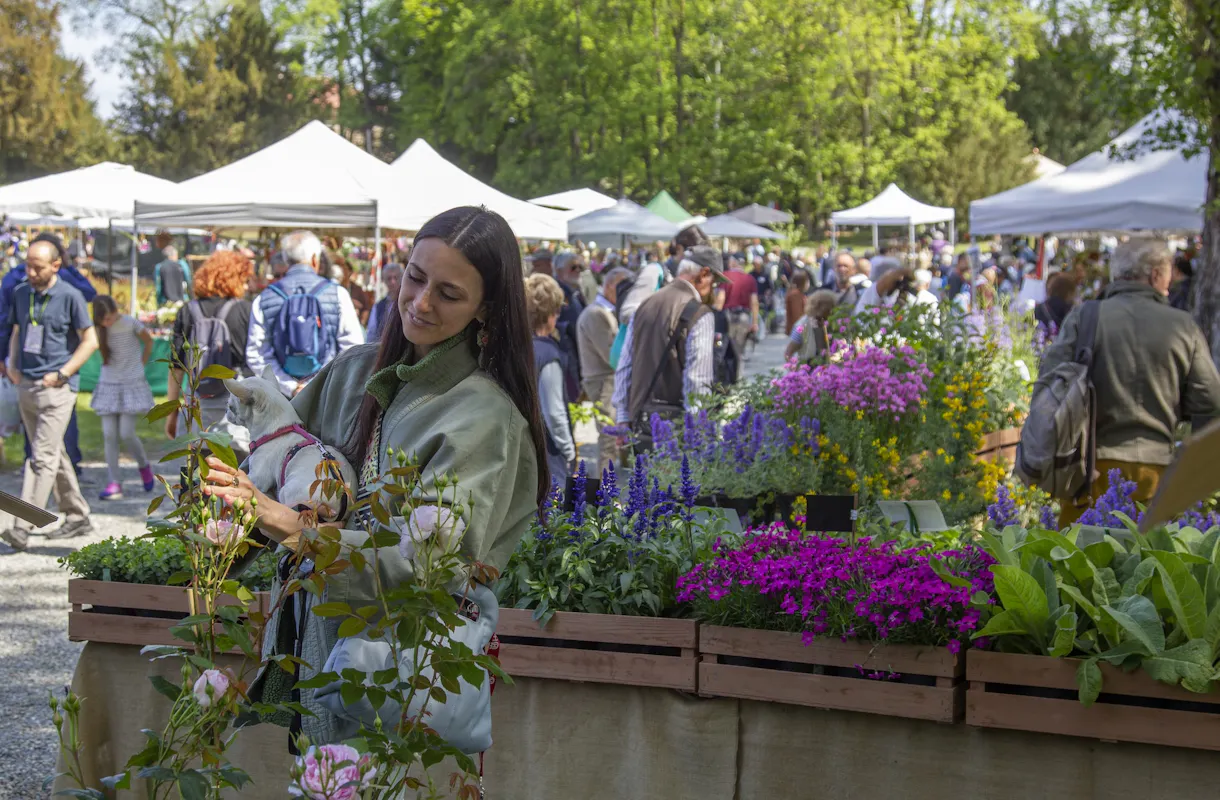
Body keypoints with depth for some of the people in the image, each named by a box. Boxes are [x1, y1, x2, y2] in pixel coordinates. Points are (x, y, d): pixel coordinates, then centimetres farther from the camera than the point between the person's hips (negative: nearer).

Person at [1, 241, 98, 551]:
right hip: (26, 385, 7)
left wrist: (61, 374, -11)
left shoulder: (70, 297, -7)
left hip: (56, 388, -7)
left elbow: (90, 341, -5)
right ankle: (77, 517, 24)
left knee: (42, 458, -11)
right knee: (54, 455, 13)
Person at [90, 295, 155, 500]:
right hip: (108, 384, 4)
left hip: (131, 384, -4)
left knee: (126, 433, -9)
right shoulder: (97, 328, -1)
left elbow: (148, 341, 4)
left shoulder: (130, 324, -11)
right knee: (109, 435, -4)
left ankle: (144, 466, 19)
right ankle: (114, 483, -3)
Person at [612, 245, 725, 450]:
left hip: (640, 424, 7)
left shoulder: (644, 307, 12)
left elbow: (624, 368, 15)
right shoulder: (700, 315, -10)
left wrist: (623, 420, 19)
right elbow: (698, 381, -15)